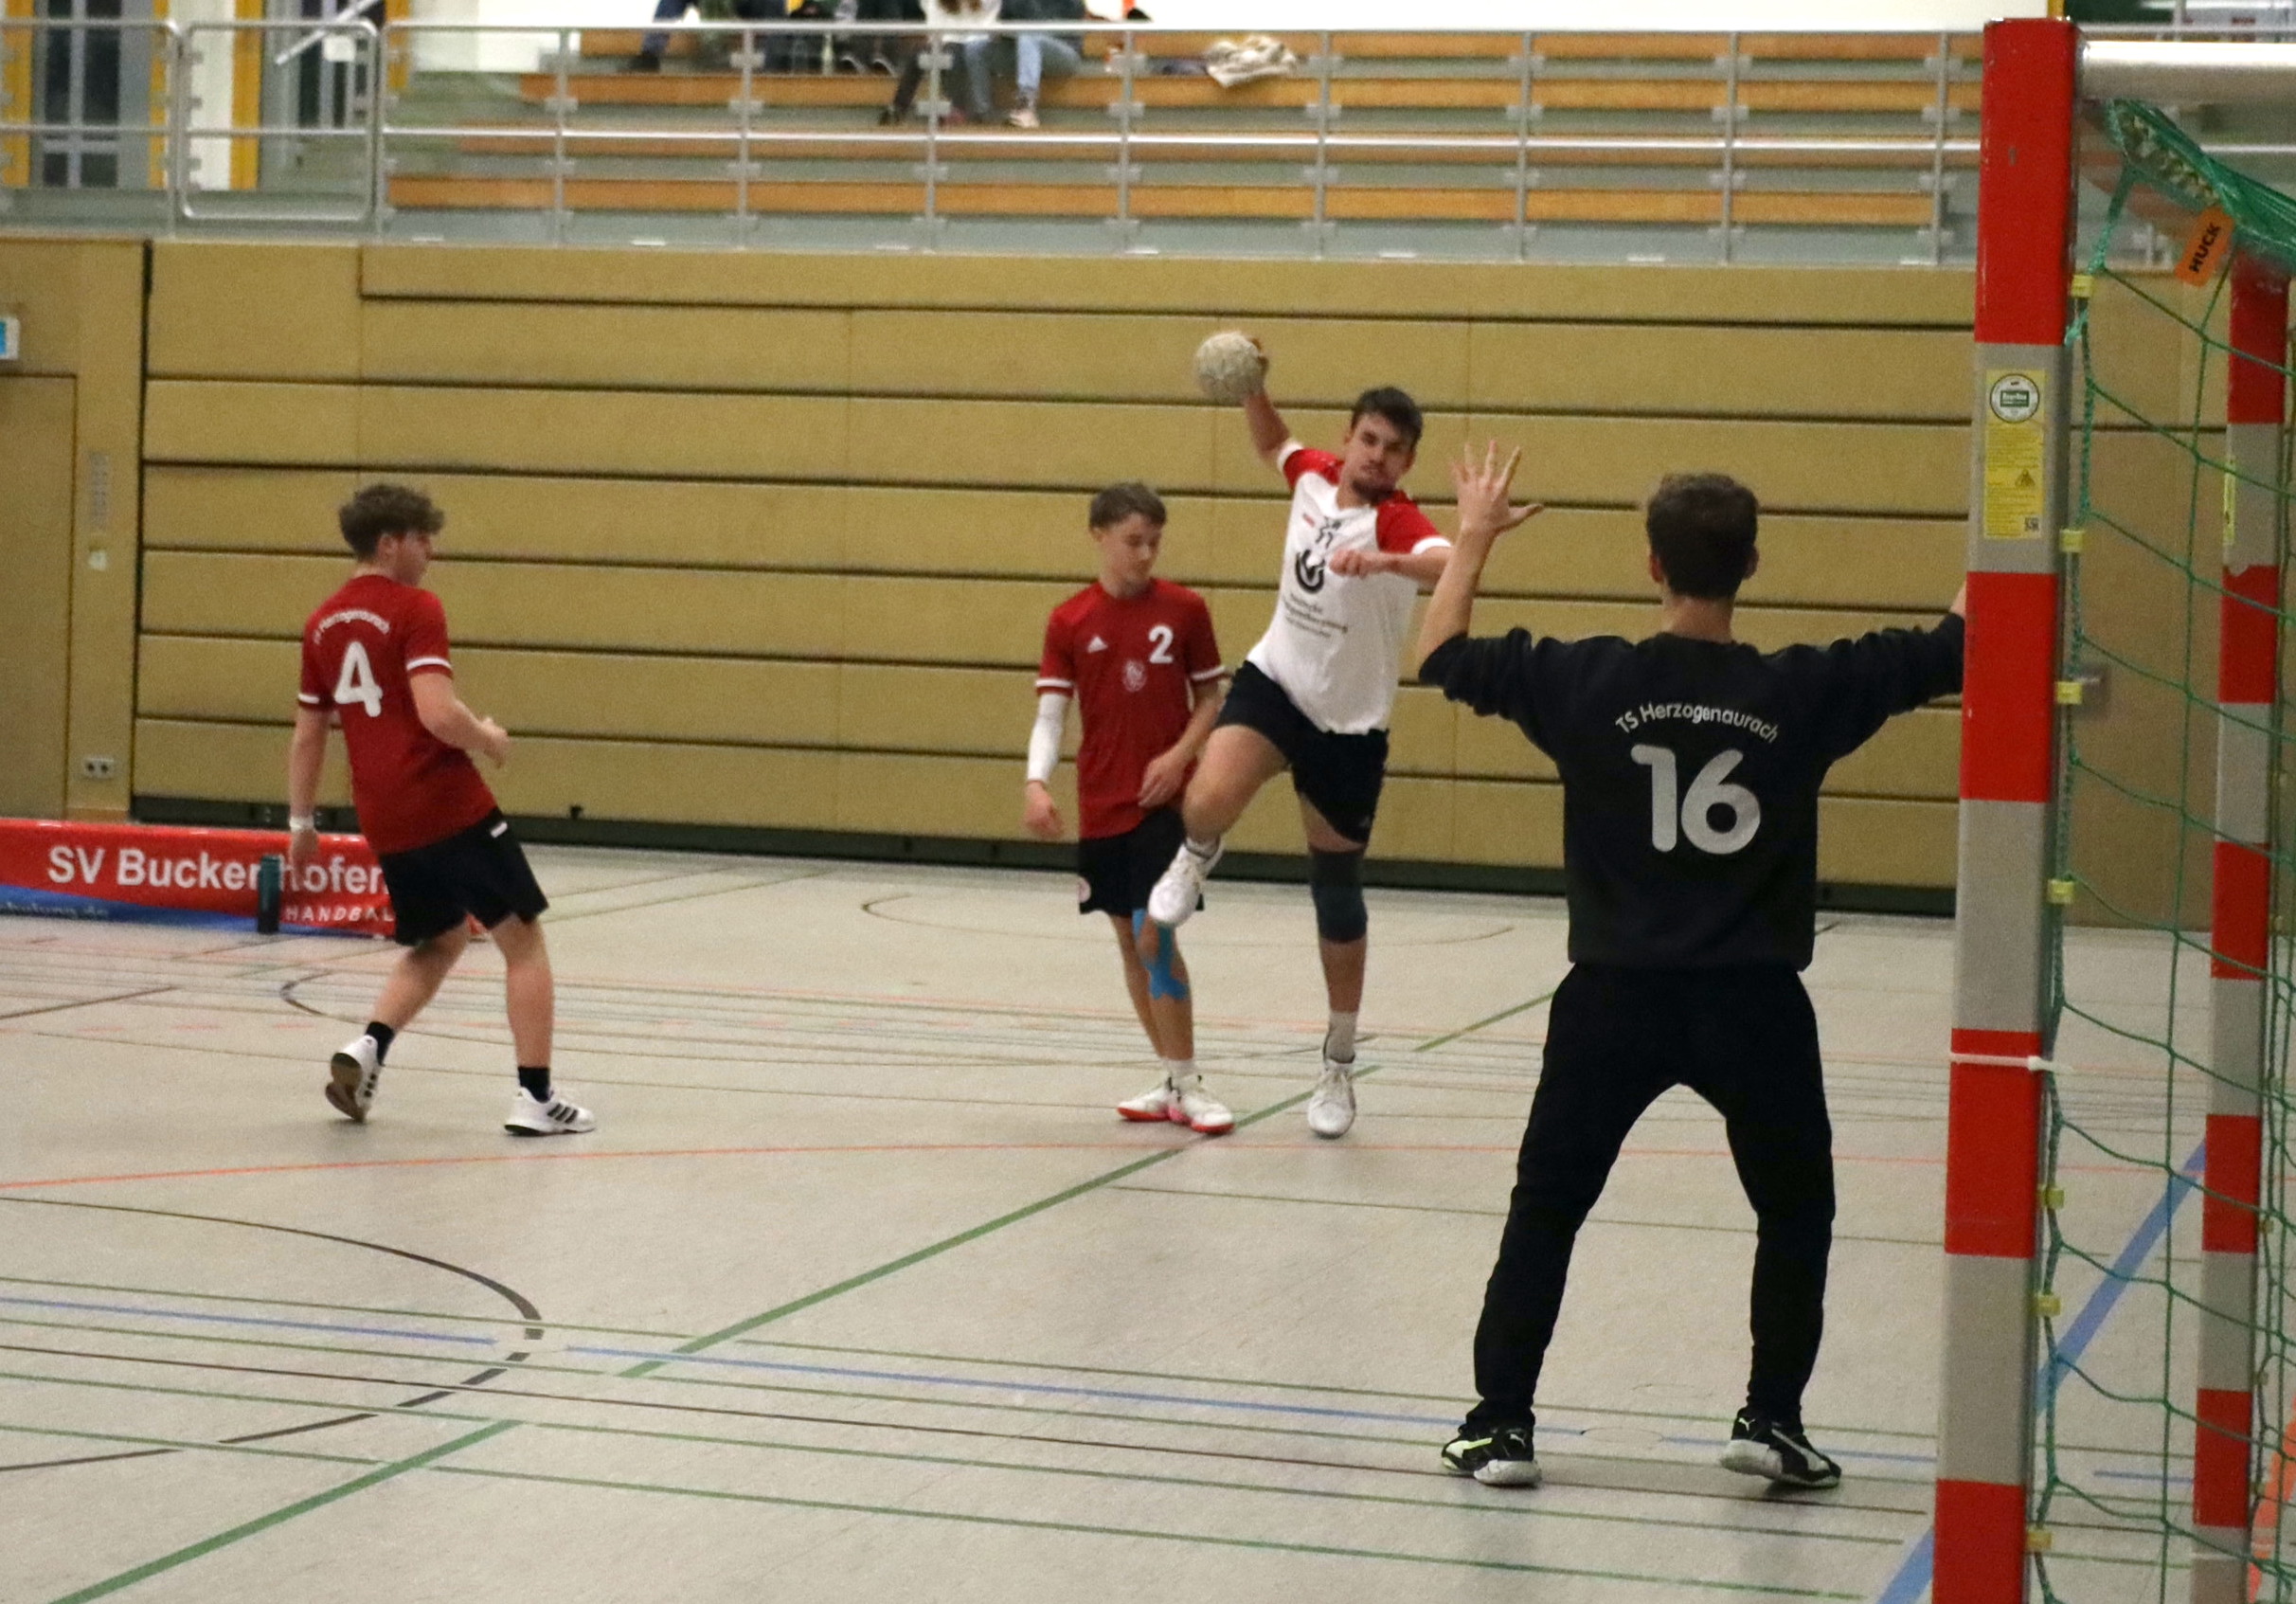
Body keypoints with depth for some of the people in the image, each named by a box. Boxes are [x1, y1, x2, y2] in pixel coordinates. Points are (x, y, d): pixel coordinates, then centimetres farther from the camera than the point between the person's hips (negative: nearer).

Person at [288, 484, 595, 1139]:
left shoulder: (323, 624, 12)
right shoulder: (414, 609, -10)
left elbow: (307, 734, 17)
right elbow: (439, 715, -22)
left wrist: (301, 822, 25)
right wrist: (489, 738, -3)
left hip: (383, 820, 7)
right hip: (451, 808, -7)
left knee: (439, 942, 23)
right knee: (522, 938, 5)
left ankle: (366, 1049, 2)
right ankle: (535, 1097, 0)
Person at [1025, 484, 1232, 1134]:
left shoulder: (1184, 610, -2)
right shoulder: (1070, 621, 0)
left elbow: (1211, 698, 5)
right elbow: (1050, 712, -4)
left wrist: (1180, 755, -12)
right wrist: (1036, 784, -20)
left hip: (1164, 801, -3)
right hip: (1101, 806, 3)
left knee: (1155, 934, -13)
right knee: (1129, 940, 9)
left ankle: (1188, 1087, -5)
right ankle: (1172, 1081, 20)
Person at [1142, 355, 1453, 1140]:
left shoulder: (1396, 520, -22)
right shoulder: (1316, 474, -5)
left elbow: (1450, 565, -45)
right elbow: (1272, 442, 20)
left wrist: (1386, 562, -63)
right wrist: (1249, 386, 3)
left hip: (1350, 724, -3)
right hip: (1274, 680, 3)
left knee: (1337, 892, 8)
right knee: (1208, 800, -30)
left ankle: (1339, 1066, 24)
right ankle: (1194, 861, 7)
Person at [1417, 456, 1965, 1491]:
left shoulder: (1588, 682, -6)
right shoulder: (1803, 690, -7)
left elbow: (1442, 657, 7)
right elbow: (1955, 648, 3)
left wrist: (1474, 538, 19)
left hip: (1616, 996, 0)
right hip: (1754, 1005, 0)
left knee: (1544, 1210, 14)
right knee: (1796, 1214, 19)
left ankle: (1501, 1422, 12)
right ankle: (1771, 1418, 13)